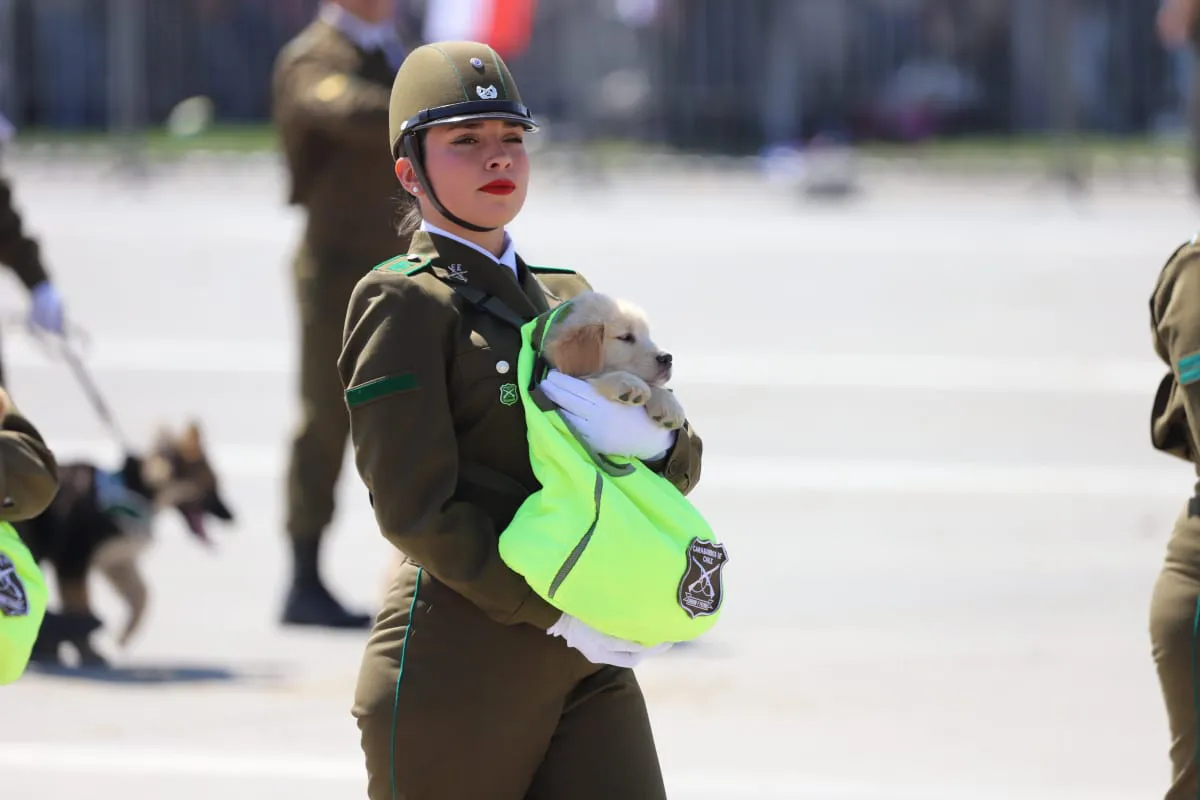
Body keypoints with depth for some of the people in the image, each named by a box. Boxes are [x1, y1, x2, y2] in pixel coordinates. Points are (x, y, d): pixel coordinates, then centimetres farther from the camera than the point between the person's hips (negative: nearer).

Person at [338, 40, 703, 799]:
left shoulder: (565, 295, 17)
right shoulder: (404, 303, -5)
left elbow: (682, 467, 12)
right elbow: (418, 511, -14)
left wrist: (650, 440, -12)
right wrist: (559, 614, -18)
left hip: (585, 671, 6)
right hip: (460, 673, -6)